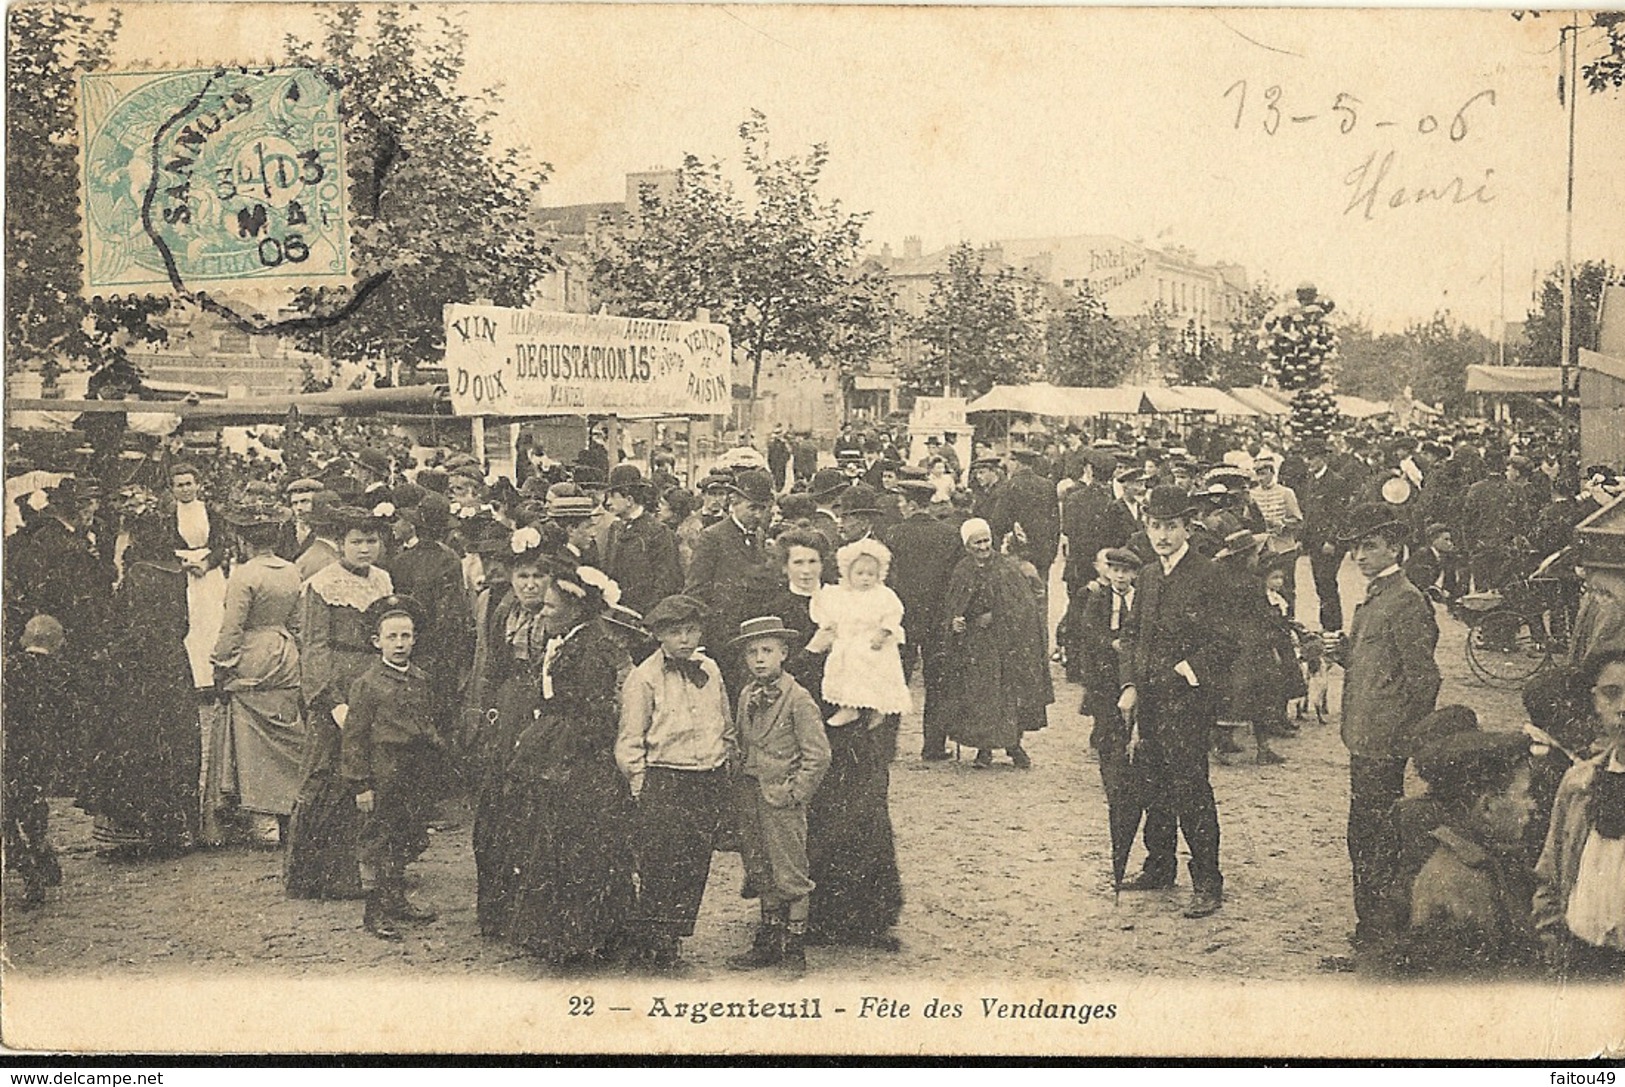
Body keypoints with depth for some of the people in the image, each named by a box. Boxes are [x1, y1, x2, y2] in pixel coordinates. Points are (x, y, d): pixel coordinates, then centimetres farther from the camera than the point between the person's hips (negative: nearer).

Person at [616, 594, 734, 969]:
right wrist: (641, 784, -8)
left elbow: (726, 724, 21)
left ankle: (674, 938, 17)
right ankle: (652, 940, 4)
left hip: (710, 780, 5)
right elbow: (629, 740, -4)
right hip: (663, 780, -5)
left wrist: (725, 758, 15)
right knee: (660, 866, -7)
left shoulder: (709, 670, 10)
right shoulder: (643, 678, -5)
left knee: (695, 865, 6)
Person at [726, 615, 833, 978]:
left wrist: (794, 792, -13)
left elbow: (818, 754, -11)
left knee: (791, 875, 0)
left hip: (782, 800, -6)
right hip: (749, 798, 6)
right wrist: (739, 788, 9)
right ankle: (769, 943, 24)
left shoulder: (798, 699, -10)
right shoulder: (747, 697, 9)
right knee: (761, 874, 13)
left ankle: (795, 949, 9)